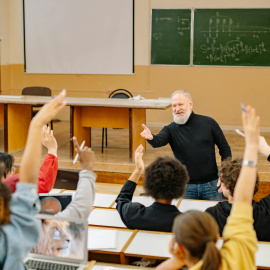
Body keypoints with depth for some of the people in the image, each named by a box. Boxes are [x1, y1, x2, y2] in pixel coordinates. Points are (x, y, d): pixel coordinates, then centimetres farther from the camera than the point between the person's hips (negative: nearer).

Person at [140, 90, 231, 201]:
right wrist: (151, 137, -45)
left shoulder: (208, 123, 1)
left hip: (211, 184, 0)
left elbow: (225, 149, 5)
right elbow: (158, 141, -21)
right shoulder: (171, 129, 0)